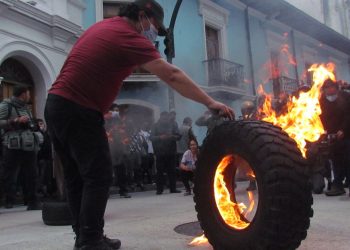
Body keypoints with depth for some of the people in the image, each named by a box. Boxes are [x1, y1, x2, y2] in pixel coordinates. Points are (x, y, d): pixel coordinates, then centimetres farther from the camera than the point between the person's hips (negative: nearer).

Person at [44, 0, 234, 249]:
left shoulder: (105, 26, 17)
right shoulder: (129, 36, -12)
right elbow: (172, 76, -18)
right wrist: (210, 102, -16)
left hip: (57, 103, 10)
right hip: (78, 111, -10)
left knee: (77, 176, 12)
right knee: (98, 176, -6)